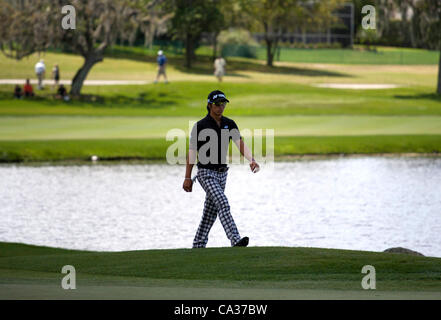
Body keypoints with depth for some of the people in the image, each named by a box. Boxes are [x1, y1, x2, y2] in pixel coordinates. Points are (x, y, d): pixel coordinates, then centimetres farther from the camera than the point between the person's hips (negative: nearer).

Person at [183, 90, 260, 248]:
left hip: (221, 174, 6)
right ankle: (235, 241, -33)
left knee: (211, 212, 11)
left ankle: (198, 246, 21)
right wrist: (187, 178, -8)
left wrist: (252, 160, -25)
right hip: (206, 174, -6)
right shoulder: (200, 126, -10)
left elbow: (241, 145, -6)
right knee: (223, 204, -22)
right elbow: (192, 152, -7)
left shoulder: (229, 124, 4)